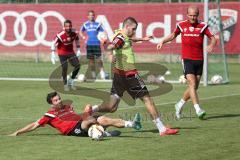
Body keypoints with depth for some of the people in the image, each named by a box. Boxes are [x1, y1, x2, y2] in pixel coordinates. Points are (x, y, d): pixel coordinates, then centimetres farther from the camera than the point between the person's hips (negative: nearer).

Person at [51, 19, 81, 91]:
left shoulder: (74, 33, -12)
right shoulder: (60, 35, -26)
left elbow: (77, 40, 9)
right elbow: (54, 43, -16)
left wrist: (78, 50, 9)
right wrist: (53, 54, -18)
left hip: (71, 52, 4)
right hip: (62, 53, -4)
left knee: (77, 65, -9)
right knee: (65, 68, -11)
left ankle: (71, 80, 10)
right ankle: (65, 84, 7)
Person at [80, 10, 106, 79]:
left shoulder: (97, 24, 2)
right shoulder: (85, 24, 9)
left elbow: (103, 32, 4)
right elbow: (81, 31, 24)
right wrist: (83, 37, 8)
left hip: (96, 43, -3)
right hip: (89, 44, 3)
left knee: (98, 59, -11)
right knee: (90, 60, 6)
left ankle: (102, 72, -4)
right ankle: (93, 73, 15)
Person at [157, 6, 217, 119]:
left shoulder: (202, 26, 0)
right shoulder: (181, 25, 3)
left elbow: (213, 38, -3)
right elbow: (173, 35, 21)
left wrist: (211, 45, -24)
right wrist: (163, 41, 7)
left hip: (199, 60, 2)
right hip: (187, 60, -2)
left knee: (194, 87, 8)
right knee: (192, 84, -17)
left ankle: (180, 105, 29)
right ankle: (198, 110, -22)